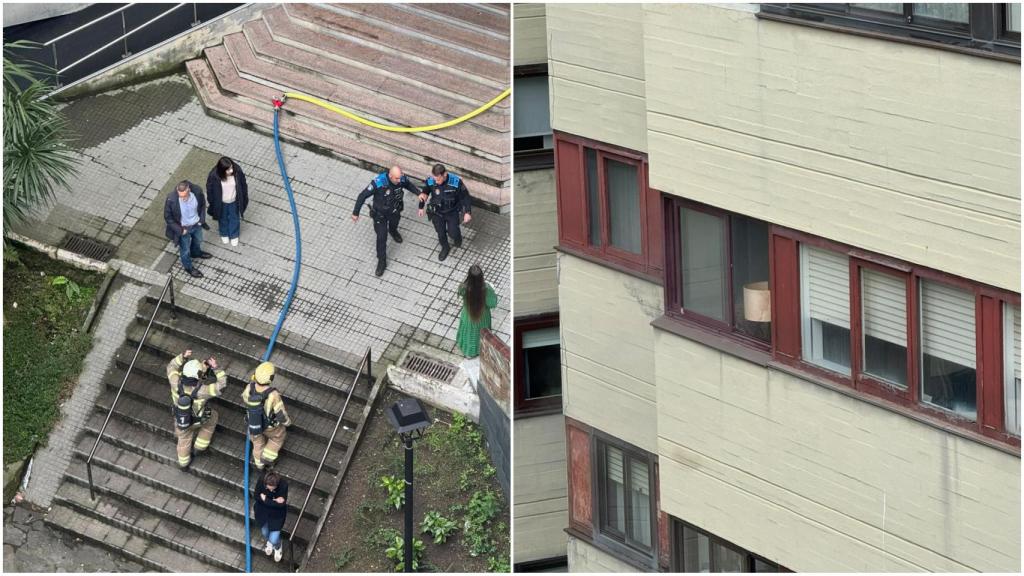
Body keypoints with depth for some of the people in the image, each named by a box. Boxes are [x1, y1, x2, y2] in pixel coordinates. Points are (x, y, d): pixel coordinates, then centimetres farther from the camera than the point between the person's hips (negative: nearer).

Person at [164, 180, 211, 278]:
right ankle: (188, 267, 51)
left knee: (197, 241, 33)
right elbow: (168, 217, -19)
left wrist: (202, 220, -6)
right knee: (185, 249, 23)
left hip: (197, 225, 3)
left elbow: (202, 204, -4)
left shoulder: (197, 191, -29)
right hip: (183, 228, -3)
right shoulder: (171, 200, -37)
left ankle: (196, 253, 67)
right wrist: (180, 230, -19)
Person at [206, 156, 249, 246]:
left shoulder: (237, 171, -31)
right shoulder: (214, 176, -35)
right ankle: (224, 234, 58)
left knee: (234, 218, 26)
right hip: (221, 203, -1)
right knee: (223, 219, 28)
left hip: (234, 202, 1)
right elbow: (210, 190, -16)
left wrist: (244, 200, 0)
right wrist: (213, 204, -5)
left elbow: (243, 185, -11)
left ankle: (234, 236, 55)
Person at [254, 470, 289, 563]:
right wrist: (274, 501, -28)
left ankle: (278, 547, 42)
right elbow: (257, 497, -21)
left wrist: (265, 499, -29)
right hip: (262, 512, 2)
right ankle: (269, 542, 67)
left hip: (277, 514, -2)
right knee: (265, 533, 28)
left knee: (274, 540, 3)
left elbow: (282, 504, -30)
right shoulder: (261, 481, -30)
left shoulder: (283, 484, -34)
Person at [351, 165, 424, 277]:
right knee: (381, 238, 5)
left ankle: (393, 231, 70)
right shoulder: (378, 183, -40)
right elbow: (363, 196, -28)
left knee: (394, 225, 33)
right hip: (380, 213, -4)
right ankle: (382, 261, 26)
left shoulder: (402, 179, -28)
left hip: (395, 211, 4)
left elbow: (409, 185, 0)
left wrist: (419, 193, -17)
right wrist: (355, 213, -21)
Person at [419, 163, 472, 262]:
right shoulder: (430, 181, -26)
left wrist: (467, 213, -16)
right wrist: (421, 207, 8)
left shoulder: (456, 182, -32)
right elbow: (424, 193, -4)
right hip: (437, 213, 2)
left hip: (452, 212, -2)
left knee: (453, 233, 0)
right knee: (441, 233, 15)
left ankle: (457, 238, 38)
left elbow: (465, 196, -16)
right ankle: (445, 248, 46)